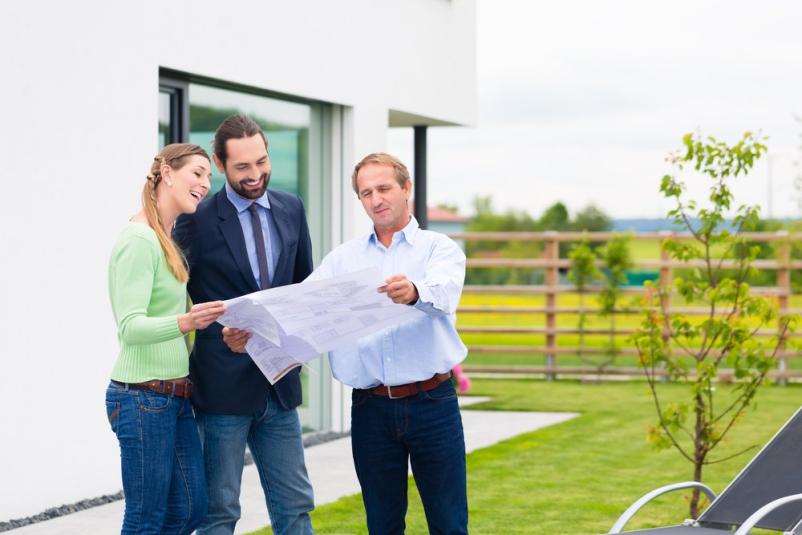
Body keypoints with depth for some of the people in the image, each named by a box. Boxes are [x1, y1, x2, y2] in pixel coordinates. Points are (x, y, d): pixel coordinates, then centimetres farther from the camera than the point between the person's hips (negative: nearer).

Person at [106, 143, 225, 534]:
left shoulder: (170, 241, 14)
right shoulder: (138, 240, -14)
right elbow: (130, 327, -23)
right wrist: (183, 323, -39)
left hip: (176, 396, 9)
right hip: (143, 396, -9)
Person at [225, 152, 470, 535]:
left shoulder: (438, 248, 3)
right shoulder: (342, 259, 11)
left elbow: (445, 289, -19)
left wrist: (415, 291, -44)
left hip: (432, 403, -2)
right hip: (371, 407, 3)